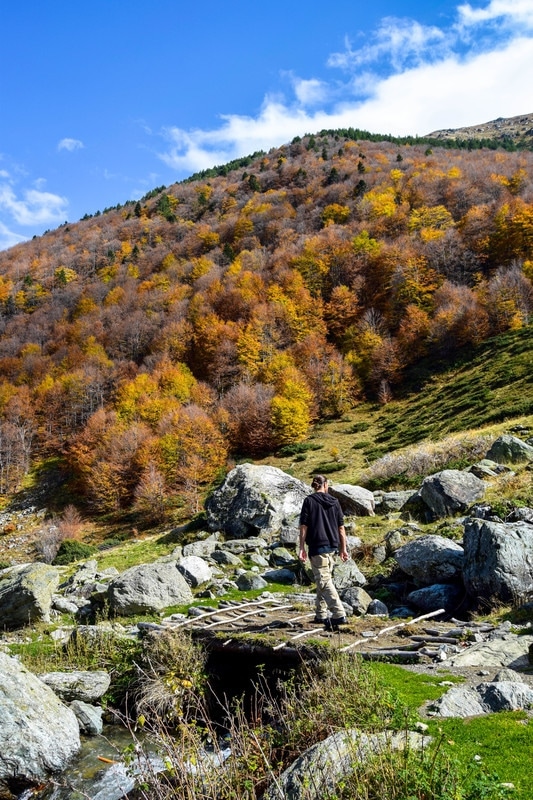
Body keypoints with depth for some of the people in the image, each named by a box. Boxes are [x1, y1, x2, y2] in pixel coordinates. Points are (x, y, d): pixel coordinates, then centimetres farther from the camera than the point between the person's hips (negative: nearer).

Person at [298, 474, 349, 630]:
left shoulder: (309, 501, -4)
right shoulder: (334, 502, 8)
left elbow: (304, 526, -7)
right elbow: (341, 527, 8)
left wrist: (302, 548, -3)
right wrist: (343, 549, 14)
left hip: (317, 547, -6)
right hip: (332, 547, 6)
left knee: (324, 581, -9)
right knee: (324, 579, 18)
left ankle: (339, 614, -20)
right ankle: (321, 615, 25)